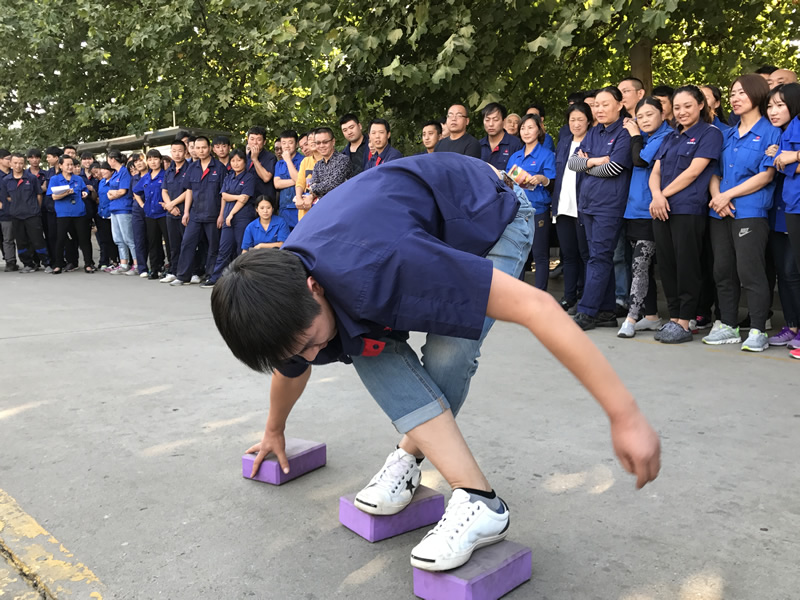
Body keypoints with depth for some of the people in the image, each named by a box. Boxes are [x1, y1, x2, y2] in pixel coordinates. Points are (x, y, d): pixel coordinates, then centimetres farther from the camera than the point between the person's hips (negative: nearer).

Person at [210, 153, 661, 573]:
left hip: (492, 214, -5)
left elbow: (536, 306, -44)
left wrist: (625, 414, -41)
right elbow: (289, 368, 6)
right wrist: (274, 431, 23)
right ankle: (478, 502, -16)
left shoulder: (375, 267, -45)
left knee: (447, 354, -24)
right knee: (369, 346, -18)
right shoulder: (283, 290, -19)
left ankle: (411, 452, 6)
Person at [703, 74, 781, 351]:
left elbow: (766, 175, -9)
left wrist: (728, 195, -12)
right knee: (723, 271, 8)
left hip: (750, 212, -6)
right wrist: (717, 196, -6)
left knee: (749, 272, -9)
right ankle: (728, 326, 18)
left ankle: (758, 331, -1)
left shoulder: (770, 133, 0)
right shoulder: (728, 135, 18)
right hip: (721, 213, 6)